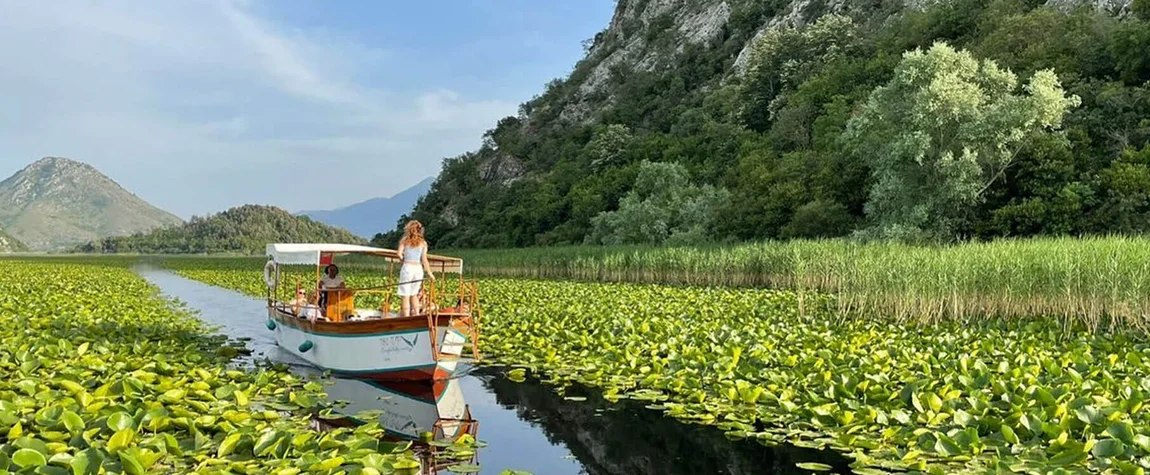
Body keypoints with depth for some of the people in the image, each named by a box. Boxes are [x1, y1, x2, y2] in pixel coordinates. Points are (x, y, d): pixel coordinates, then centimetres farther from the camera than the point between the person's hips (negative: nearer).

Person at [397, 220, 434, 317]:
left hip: (407, 267, -2)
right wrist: (429, 273, 5)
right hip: (418, 269, 3)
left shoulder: (404, 241, 3)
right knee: (414, 294, 18)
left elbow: (399, 255, -5)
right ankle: (417, 314, 10)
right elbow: (424, 260, 1)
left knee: (405, 295, 1)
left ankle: (406, 317, -4)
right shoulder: (423, 243, 6)